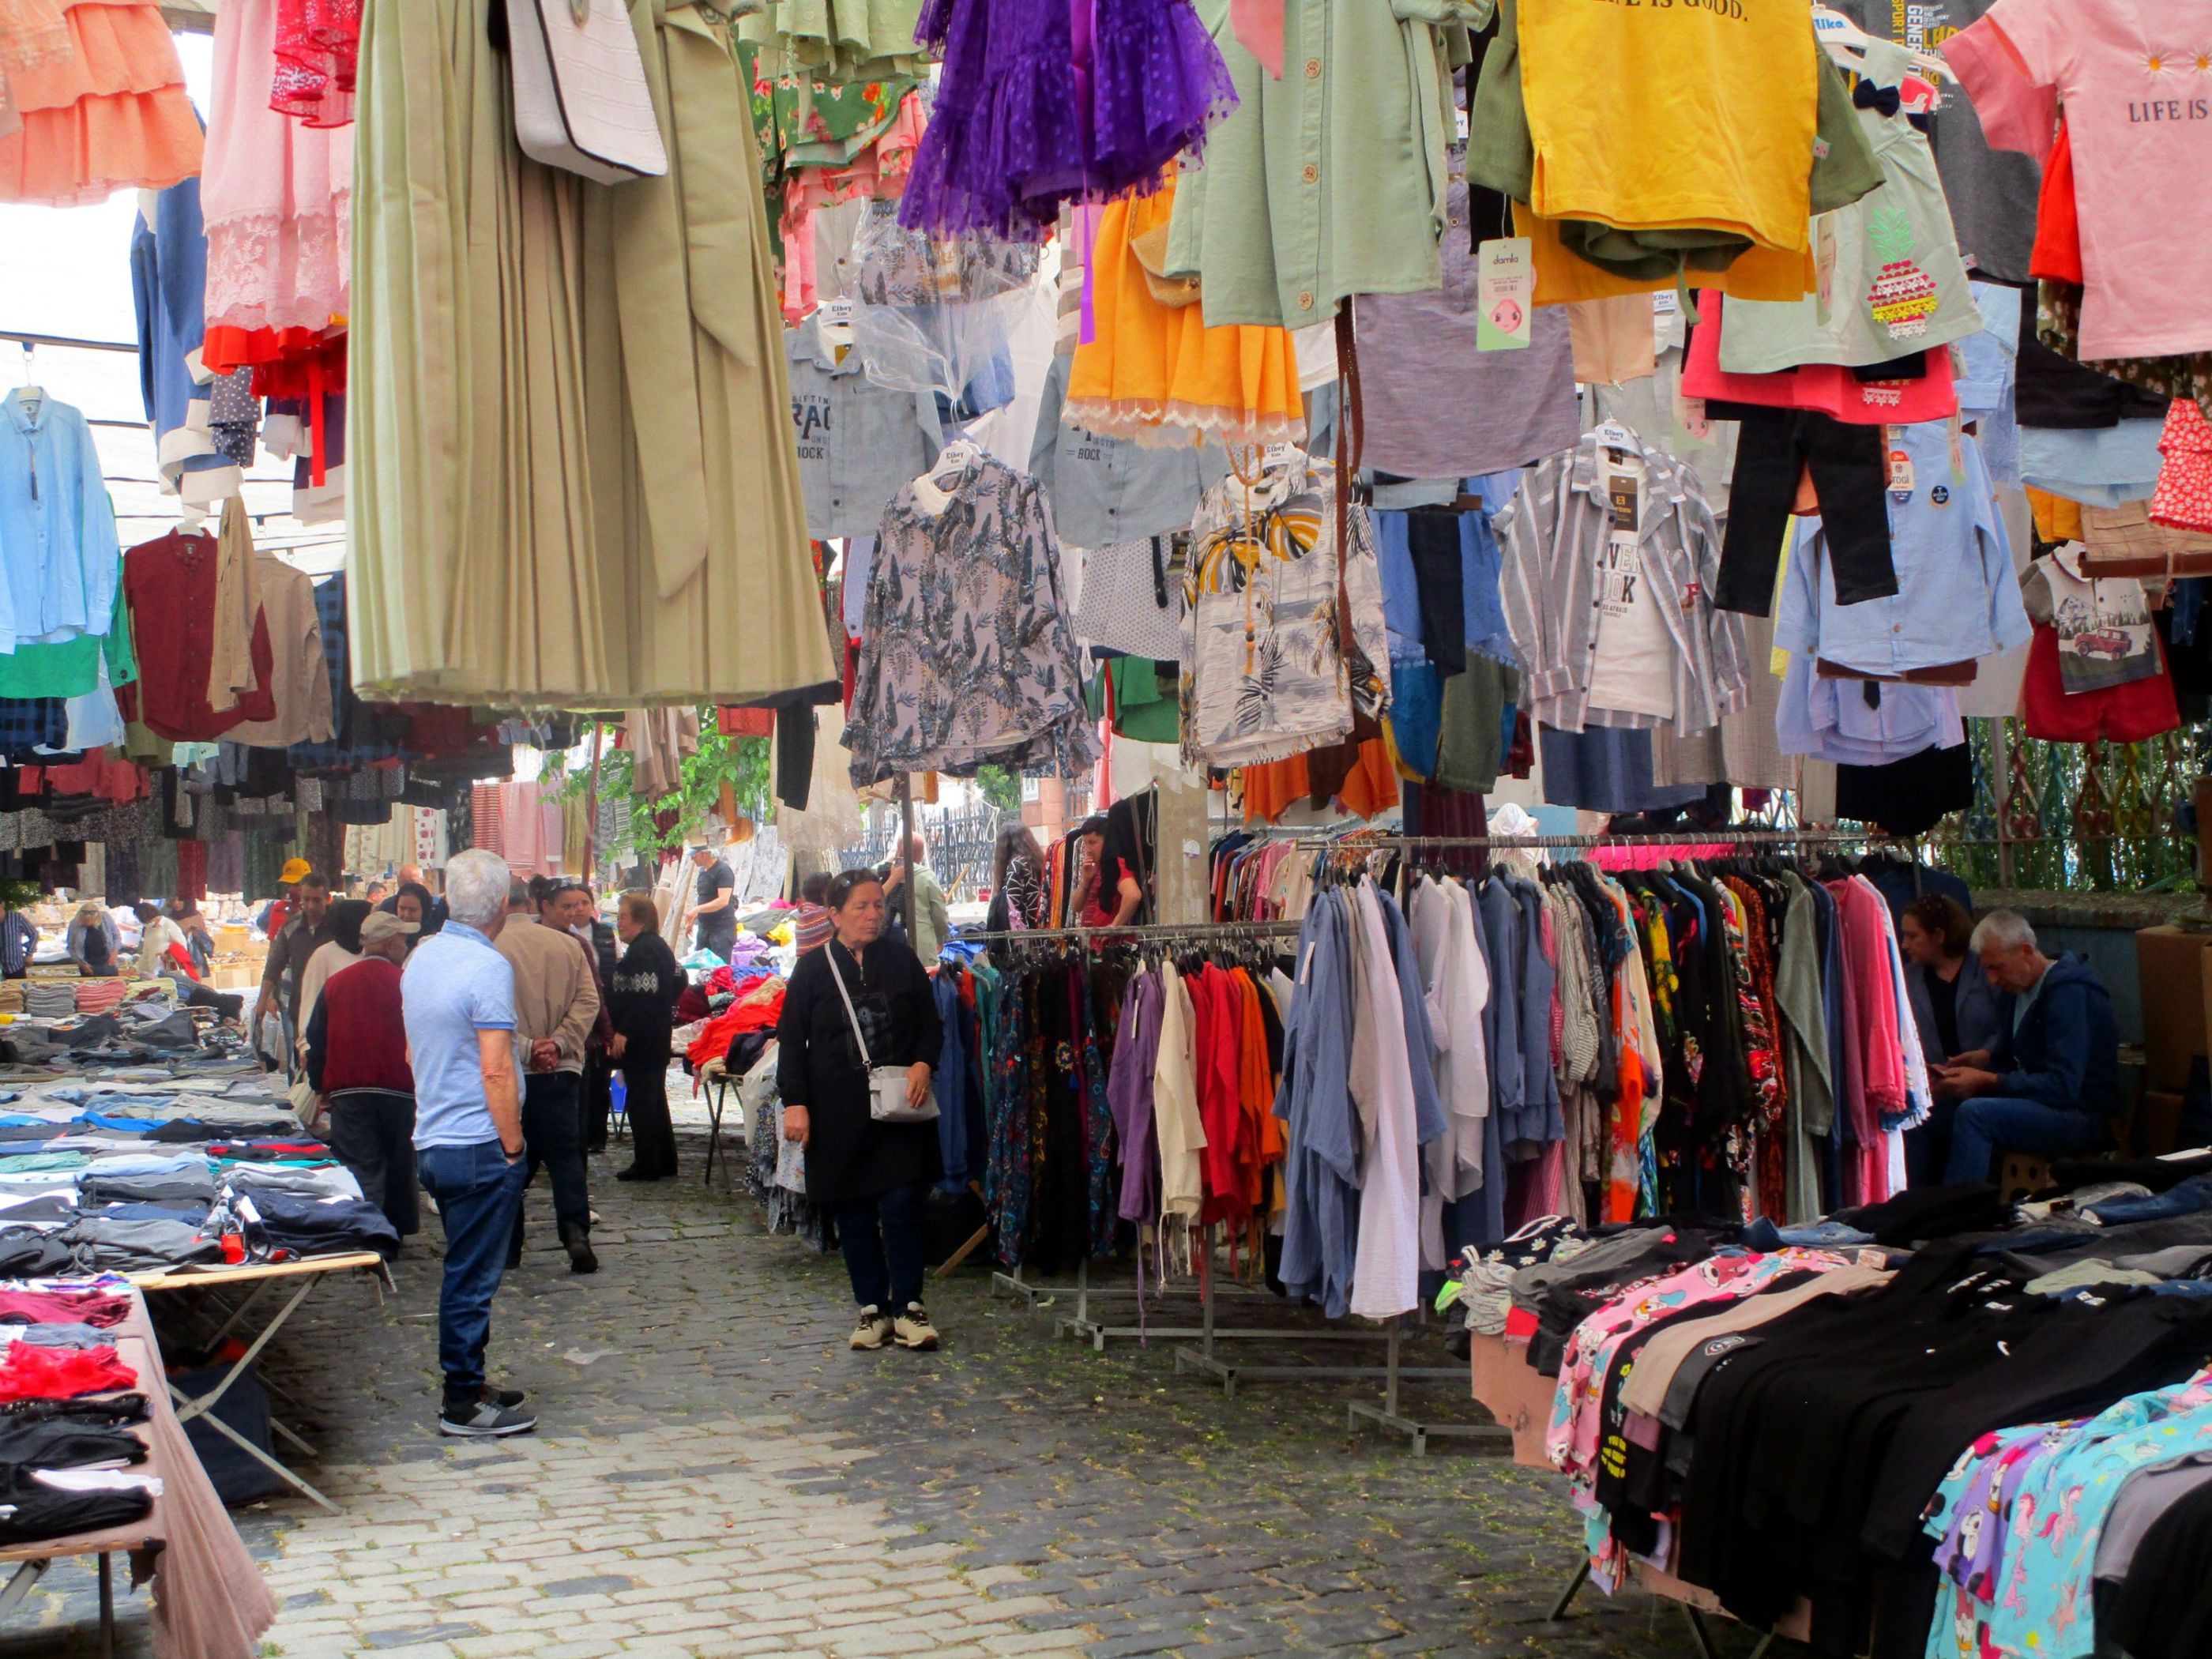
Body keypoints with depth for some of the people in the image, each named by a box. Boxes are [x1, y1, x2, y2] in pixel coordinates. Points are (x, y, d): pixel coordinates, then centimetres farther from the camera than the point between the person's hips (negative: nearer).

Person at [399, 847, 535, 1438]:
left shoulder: (421, 957, 9)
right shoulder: (488, 967, -18)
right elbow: (496, 1070, -21)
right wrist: (513, 1146, -13)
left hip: (433, 1140, 9)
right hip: (479, 1146, -9)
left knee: (465, 1271, 18)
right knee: (472, 1276, 0)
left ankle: (465, 1386, 27)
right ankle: (463, 1403, 7)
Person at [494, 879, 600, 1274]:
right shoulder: (567, 945, 4)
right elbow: (588, 1001, -1)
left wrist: (526, 1048, -12)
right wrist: (557, 1044, -6)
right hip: (562, 1069, 2)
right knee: (565, 1153, 5)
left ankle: (508, 1247, 13)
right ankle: (575, 1230, -12)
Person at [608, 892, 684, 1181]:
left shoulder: (641, 951, -18)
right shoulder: (660, 946, 14)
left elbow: (642, 997, -25)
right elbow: (678, 982, 22)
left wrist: (623, 1032, -24)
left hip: (640, 1039, -11)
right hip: (659, 1034, 11)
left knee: (641, 1099, -5)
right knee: (655, 1097, 16)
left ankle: (646, 1164, -1)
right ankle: (665, 1162, 22)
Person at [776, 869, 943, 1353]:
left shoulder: (902, 961, 6)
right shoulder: (813, 969, 2)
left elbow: (931, 1025, 12)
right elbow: (791, 1041, 2)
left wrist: (923, 1063, -8)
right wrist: (795, 1102, -6)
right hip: (838, 1113, 0)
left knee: (902, 1204, -7)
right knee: (853, 1213, 5)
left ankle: (908, 1305, 4)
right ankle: (873, 1308, 16)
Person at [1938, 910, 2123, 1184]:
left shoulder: (2070, 994, -18)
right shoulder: (2013, 989, 11)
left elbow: (2063, 1086, -24)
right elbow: (2004, 1058, 19)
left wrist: (1985, 1081, -24)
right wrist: (1979, 1062, -4)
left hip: (2083, 1117, -9)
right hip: (2037, 1102, 9)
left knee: (1974, 1113, -30)